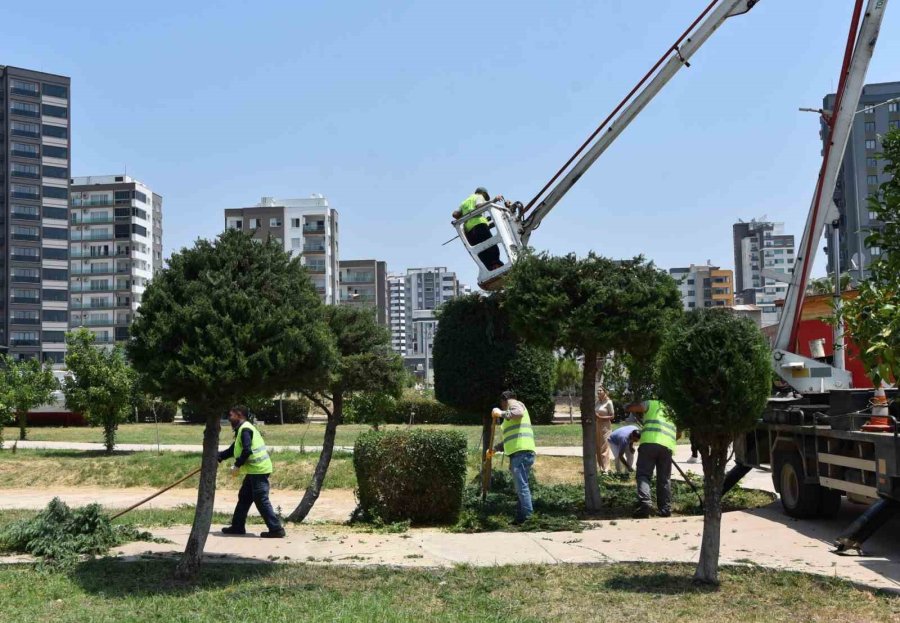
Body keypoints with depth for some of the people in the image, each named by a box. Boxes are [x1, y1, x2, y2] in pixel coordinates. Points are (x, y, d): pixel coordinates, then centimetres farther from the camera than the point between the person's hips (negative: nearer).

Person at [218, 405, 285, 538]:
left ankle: (276, 529, -9)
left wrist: (237, 465, -16)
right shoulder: (242, 429, 19)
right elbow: (233, 450, 26)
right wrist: (218, 457, 18)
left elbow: (247, 450, -24)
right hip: (254, 469, 11)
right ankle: (238, 526, 27)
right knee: (244, 497, 18)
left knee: (261, 500, -10)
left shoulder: (245, 429, -13)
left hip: (258, 469, -11)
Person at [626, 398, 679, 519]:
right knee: (664, 479, 13)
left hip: (649, 442, -3)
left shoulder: (652, 404, 17)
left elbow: (629, 408, 11)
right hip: (667, 446, 4)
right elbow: (678, 434, 34)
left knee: (643, 475, -3)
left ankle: (644, 503, -21)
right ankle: (665, 509, 9)